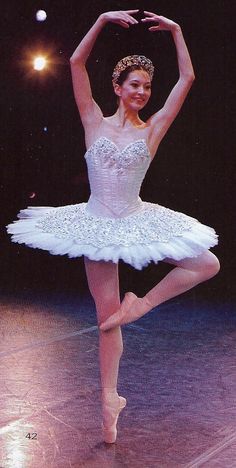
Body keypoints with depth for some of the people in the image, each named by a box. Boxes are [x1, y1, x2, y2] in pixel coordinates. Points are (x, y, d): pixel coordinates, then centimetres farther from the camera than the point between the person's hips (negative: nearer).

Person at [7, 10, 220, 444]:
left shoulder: (152, 129, 2)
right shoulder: (95, 123, 0)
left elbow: (187, 78, 0)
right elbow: (76, 63, -7)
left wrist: (175, 29, -2)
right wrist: (103, 20, -11)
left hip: (138, 223, 2)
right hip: (99, 225, -2)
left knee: (208, 264, -6)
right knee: (107, 316, 3)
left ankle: (142, 303, 5)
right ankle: (109, 399, 16)